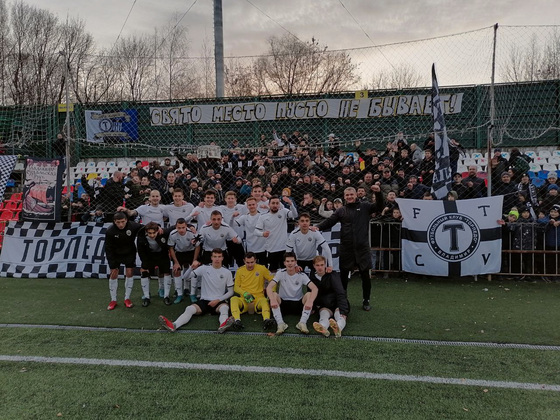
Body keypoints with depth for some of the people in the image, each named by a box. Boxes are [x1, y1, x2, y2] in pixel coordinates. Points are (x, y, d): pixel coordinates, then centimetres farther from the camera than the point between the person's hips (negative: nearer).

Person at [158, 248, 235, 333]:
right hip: (204, 301, 1)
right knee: (189, 309, -27)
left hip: (219, 302, -1)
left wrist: (218, 300, -8)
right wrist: (191, 268, -24)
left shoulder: (227, 272, 4)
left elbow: (230, 292, 6)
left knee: (224, 307, -36)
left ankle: (223, 325, -67)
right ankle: (173, 325, -50)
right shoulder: (204, 269, 4)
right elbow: (186, 276, -2)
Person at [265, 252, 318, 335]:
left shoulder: (301, 275, -6)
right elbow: (269, 287, -18)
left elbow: (314, 288, -18)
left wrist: (310, 301, -39)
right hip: (283, 304, 0)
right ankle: (280, 323, -35)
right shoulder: (281, 273, -6)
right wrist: (272, 299, -39)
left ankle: (302, 323, -30)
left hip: (299, 304, 0)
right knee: (274, 294, -27)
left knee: (309, 294, -26)